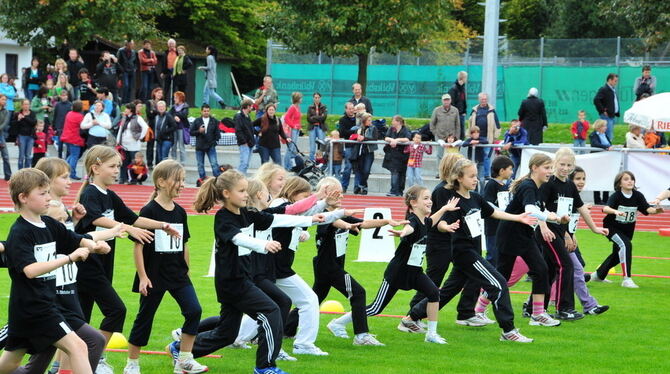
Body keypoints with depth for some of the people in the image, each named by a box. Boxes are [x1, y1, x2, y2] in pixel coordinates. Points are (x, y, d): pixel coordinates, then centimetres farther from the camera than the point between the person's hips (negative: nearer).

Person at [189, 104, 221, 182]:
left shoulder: (214, 121, 4)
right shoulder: (197, 121, 3)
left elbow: (217, 133, 9)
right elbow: (191, 132, 3)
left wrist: (215, 141, -2)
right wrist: (199, 131, -13)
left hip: (211, 146, -1)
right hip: (199, 146, 1)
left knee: (214, 163, -9)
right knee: (200, 165, 7)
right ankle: (202, 179, 16)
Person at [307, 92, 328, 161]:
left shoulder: (324, 107, 6)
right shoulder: (310, 108, 9)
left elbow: (324, 117, -7)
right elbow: (308, 119, -1)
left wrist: (314, 117, -7)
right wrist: (319, 118, -8)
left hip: (321, 128, -1)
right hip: (312, 128, 1)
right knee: (312, 146, -1)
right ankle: (311, 160, 2)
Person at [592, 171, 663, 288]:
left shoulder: (638, 196, -10)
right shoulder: (616, 196, -22)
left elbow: (647, 209, -22)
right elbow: (605, 208, -39)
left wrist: (655, 210, -45)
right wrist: (616, 211, -60)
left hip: (628, 230, 6)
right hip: (612, 227, -6)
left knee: (618, 254, 19)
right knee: (625, 245, -29)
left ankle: (599, 275, 43)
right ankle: (627, 279, -28)